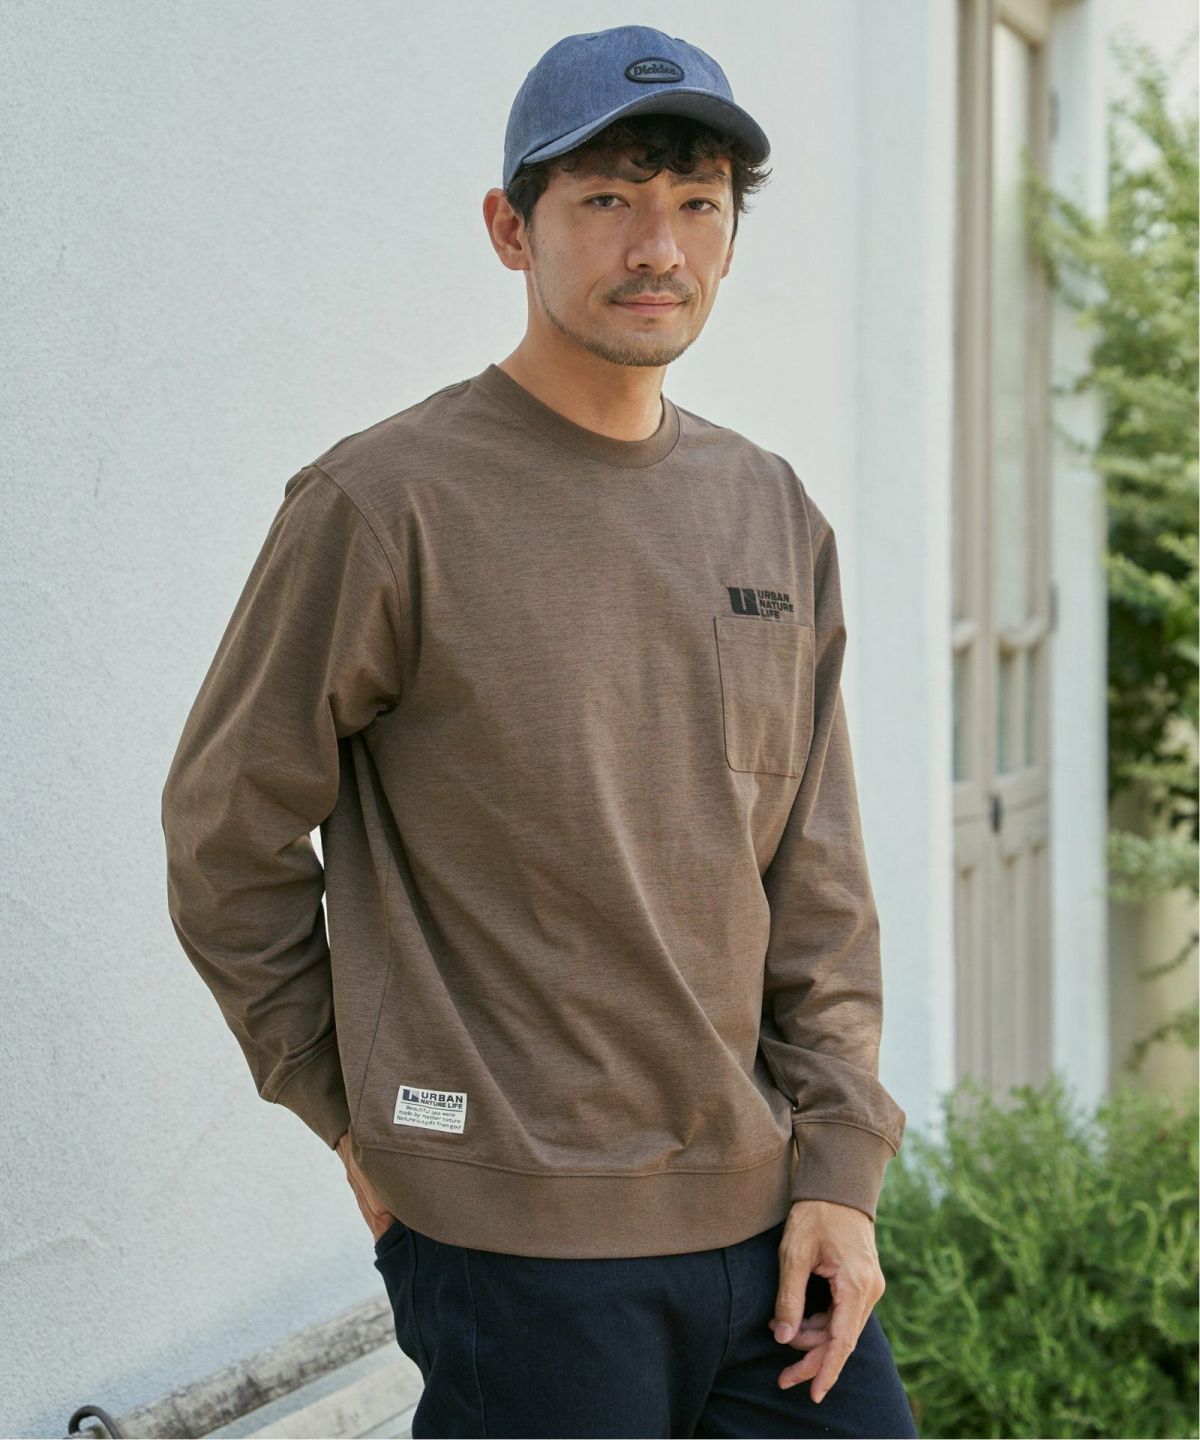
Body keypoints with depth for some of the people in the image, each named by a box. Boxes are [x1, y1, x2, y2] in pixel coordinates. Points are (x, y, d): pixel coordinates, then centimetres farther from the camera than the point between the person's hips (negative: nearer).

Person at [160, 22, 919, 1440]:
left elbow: (817, 883, 9)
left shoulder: (776, 514, 8)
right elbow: (225, 840, -3)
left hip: (767, 1218, 6)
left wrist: (838, 1167, 3)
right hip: (518, 1234, -5)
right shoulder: (381, 502, -9)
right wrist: (361, 1118, 0)